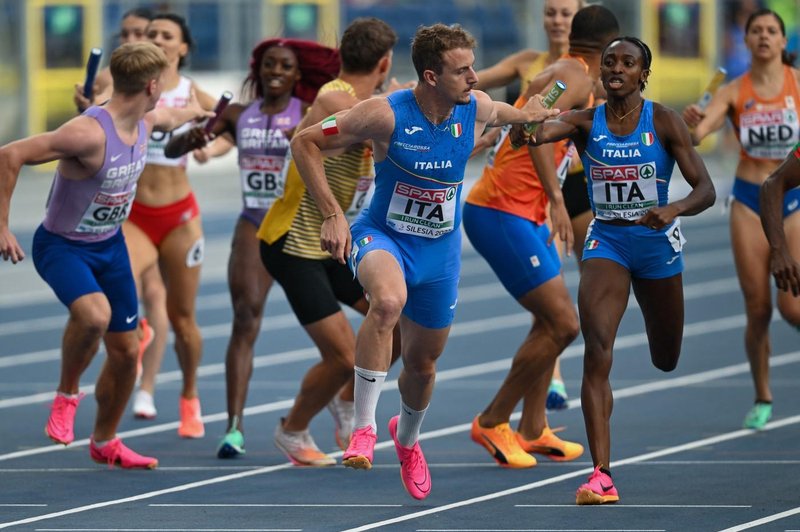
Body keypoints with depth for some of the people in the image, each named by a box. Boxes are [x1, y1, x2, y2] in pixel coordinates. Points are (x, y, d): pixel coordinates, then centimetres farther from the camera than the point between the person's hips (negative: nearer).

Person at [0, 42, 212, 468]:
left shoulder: (146, 121, -5)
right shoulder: (89, 133, -31)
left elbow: (171, 117, 23)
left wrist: (195, 112, 43)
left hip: (110, 245, 8)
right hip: (62, 246, -8)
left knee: (126, 351, 10)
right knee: (94, 314, -36)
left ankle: (104, 443, 32)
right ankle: (67, 395, -9)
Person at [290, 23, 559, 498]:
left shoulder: (477, 109, -12)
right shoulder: (386, 115, -24)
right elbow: (305, 142, -16)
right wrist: (332, 215, -20)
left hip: (440, 250, 4)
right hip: (382, 237, -4)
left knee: (423, 361, 17)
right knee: (388, 300, -39)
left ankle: (408, 437, 51)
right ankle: (364, 428, -31)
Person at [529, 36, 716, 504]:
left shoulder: (664, 122, -9)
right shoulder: (586, 123, -5)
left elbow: (706, 190, -13)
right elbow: (545, 130, -27)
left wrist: (673, 210, -34)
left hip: (657, 241, 0)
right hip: (606, 242, 0)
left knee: (666, 361, 18)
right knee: (597, 353, -21)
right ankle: (602, 475, -25)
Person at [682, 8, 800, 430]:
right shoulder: (733, 92, -3)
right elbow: (695, 134, -16)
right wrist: (691, 124, -39)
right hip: (749, 203, 1)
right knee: (758, 310, 1)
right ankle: (762, 399, 18)